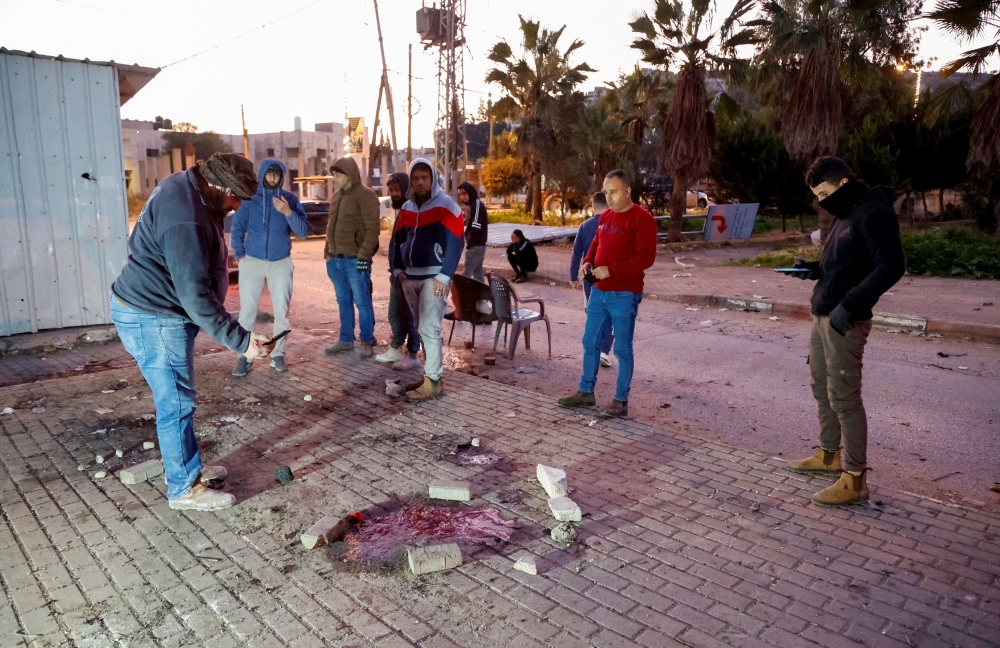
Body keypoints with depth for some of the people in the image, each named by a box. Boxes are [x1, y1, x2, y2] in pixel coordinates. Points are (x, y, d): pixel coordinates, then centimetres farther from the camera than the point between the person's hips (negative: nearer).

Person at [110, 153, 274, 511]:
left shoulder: (185, 186, 3)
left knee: (178, 399, 20)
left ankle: (188, 466, 35)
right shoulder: (185, 221, -30)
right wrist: (241, 341, -27)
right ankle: (184, 488, 14)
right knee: (176, 404, 0)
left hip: (158, 310, 11)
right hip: (152, 320, -10)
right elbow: (196, 295, -31)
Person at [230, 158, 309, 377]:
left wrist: (288, 213, -22)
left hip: (281, 263, 1)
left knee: (282, 311, 5)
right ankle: (245, 357, 6)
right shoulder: (249, 198, -2)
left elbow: (303, 232, -8)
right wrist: (239, 255, -6)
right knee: (247, 311, -2)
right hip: (252, 262, -1)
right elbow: (237, 229, 2)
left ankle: (278, 354, 17)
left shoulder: (290, 199, -1)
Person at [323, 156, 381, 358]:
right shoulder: (337, 196, 17)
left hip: (355, 259, -8)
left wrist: (364, 255, -20)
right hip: (336, 259, 8)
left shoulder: (365, 195, -8)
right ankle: (346, 340, 22)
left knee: (361, 301, -2)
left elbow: (372, 228, -14)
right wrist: (328, 253, 17)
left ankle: (367, 341, 8)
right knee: (343, 301, 13)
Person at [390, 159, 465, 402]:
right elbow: (398, 241, 18)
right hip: (410, 277, 7)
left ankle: (433, 382, -3)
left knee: (429, 329, -9)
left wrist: (444, 276, -20)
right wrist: (397, 269, 4)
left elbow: (455, 243, -14)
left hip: (434, 277, -7)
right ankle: (431, 376, 21)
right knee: (423, 329, 12)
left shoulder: (445, 206, -7)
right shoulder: (407, 208, 13)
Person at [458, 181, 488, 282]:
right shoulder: (472, 205, 18)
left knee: (465, 275, -10)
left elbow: (476, 227, -20)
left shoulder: (477, 204, -12)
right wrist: (469, 244, 8)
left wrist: (469, 245, -14)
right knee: (478, 275, 11)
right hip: (477, 246, 10)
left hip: (475, 246, -10)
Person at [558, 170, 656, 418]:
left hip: (624, 295, -8)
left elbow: (646, 257, -19)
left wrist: (611, 270, -24)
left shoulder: (642, 219, -12)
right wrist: (587, 262, 3)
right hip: (599, 291, 8)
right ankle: (586, 392, 27)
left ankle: (621, 401, 12)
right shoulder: (605, 217, 13)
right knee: (590, 342, 14)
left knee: (622, 348, 1)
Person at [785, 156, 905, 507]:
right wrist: (813, 268, 5)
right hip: (821, 317, 10)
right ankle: (829, 455, 32)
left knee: (844, 397, -5)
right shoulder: (844, 214, 16)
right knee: (822, 388, 17)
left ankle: (855, 479, 4)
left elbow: (892, 266, -21)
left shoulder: (874, 214, -13)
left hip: (845, 321, -10)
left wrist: (850, 305, -26)